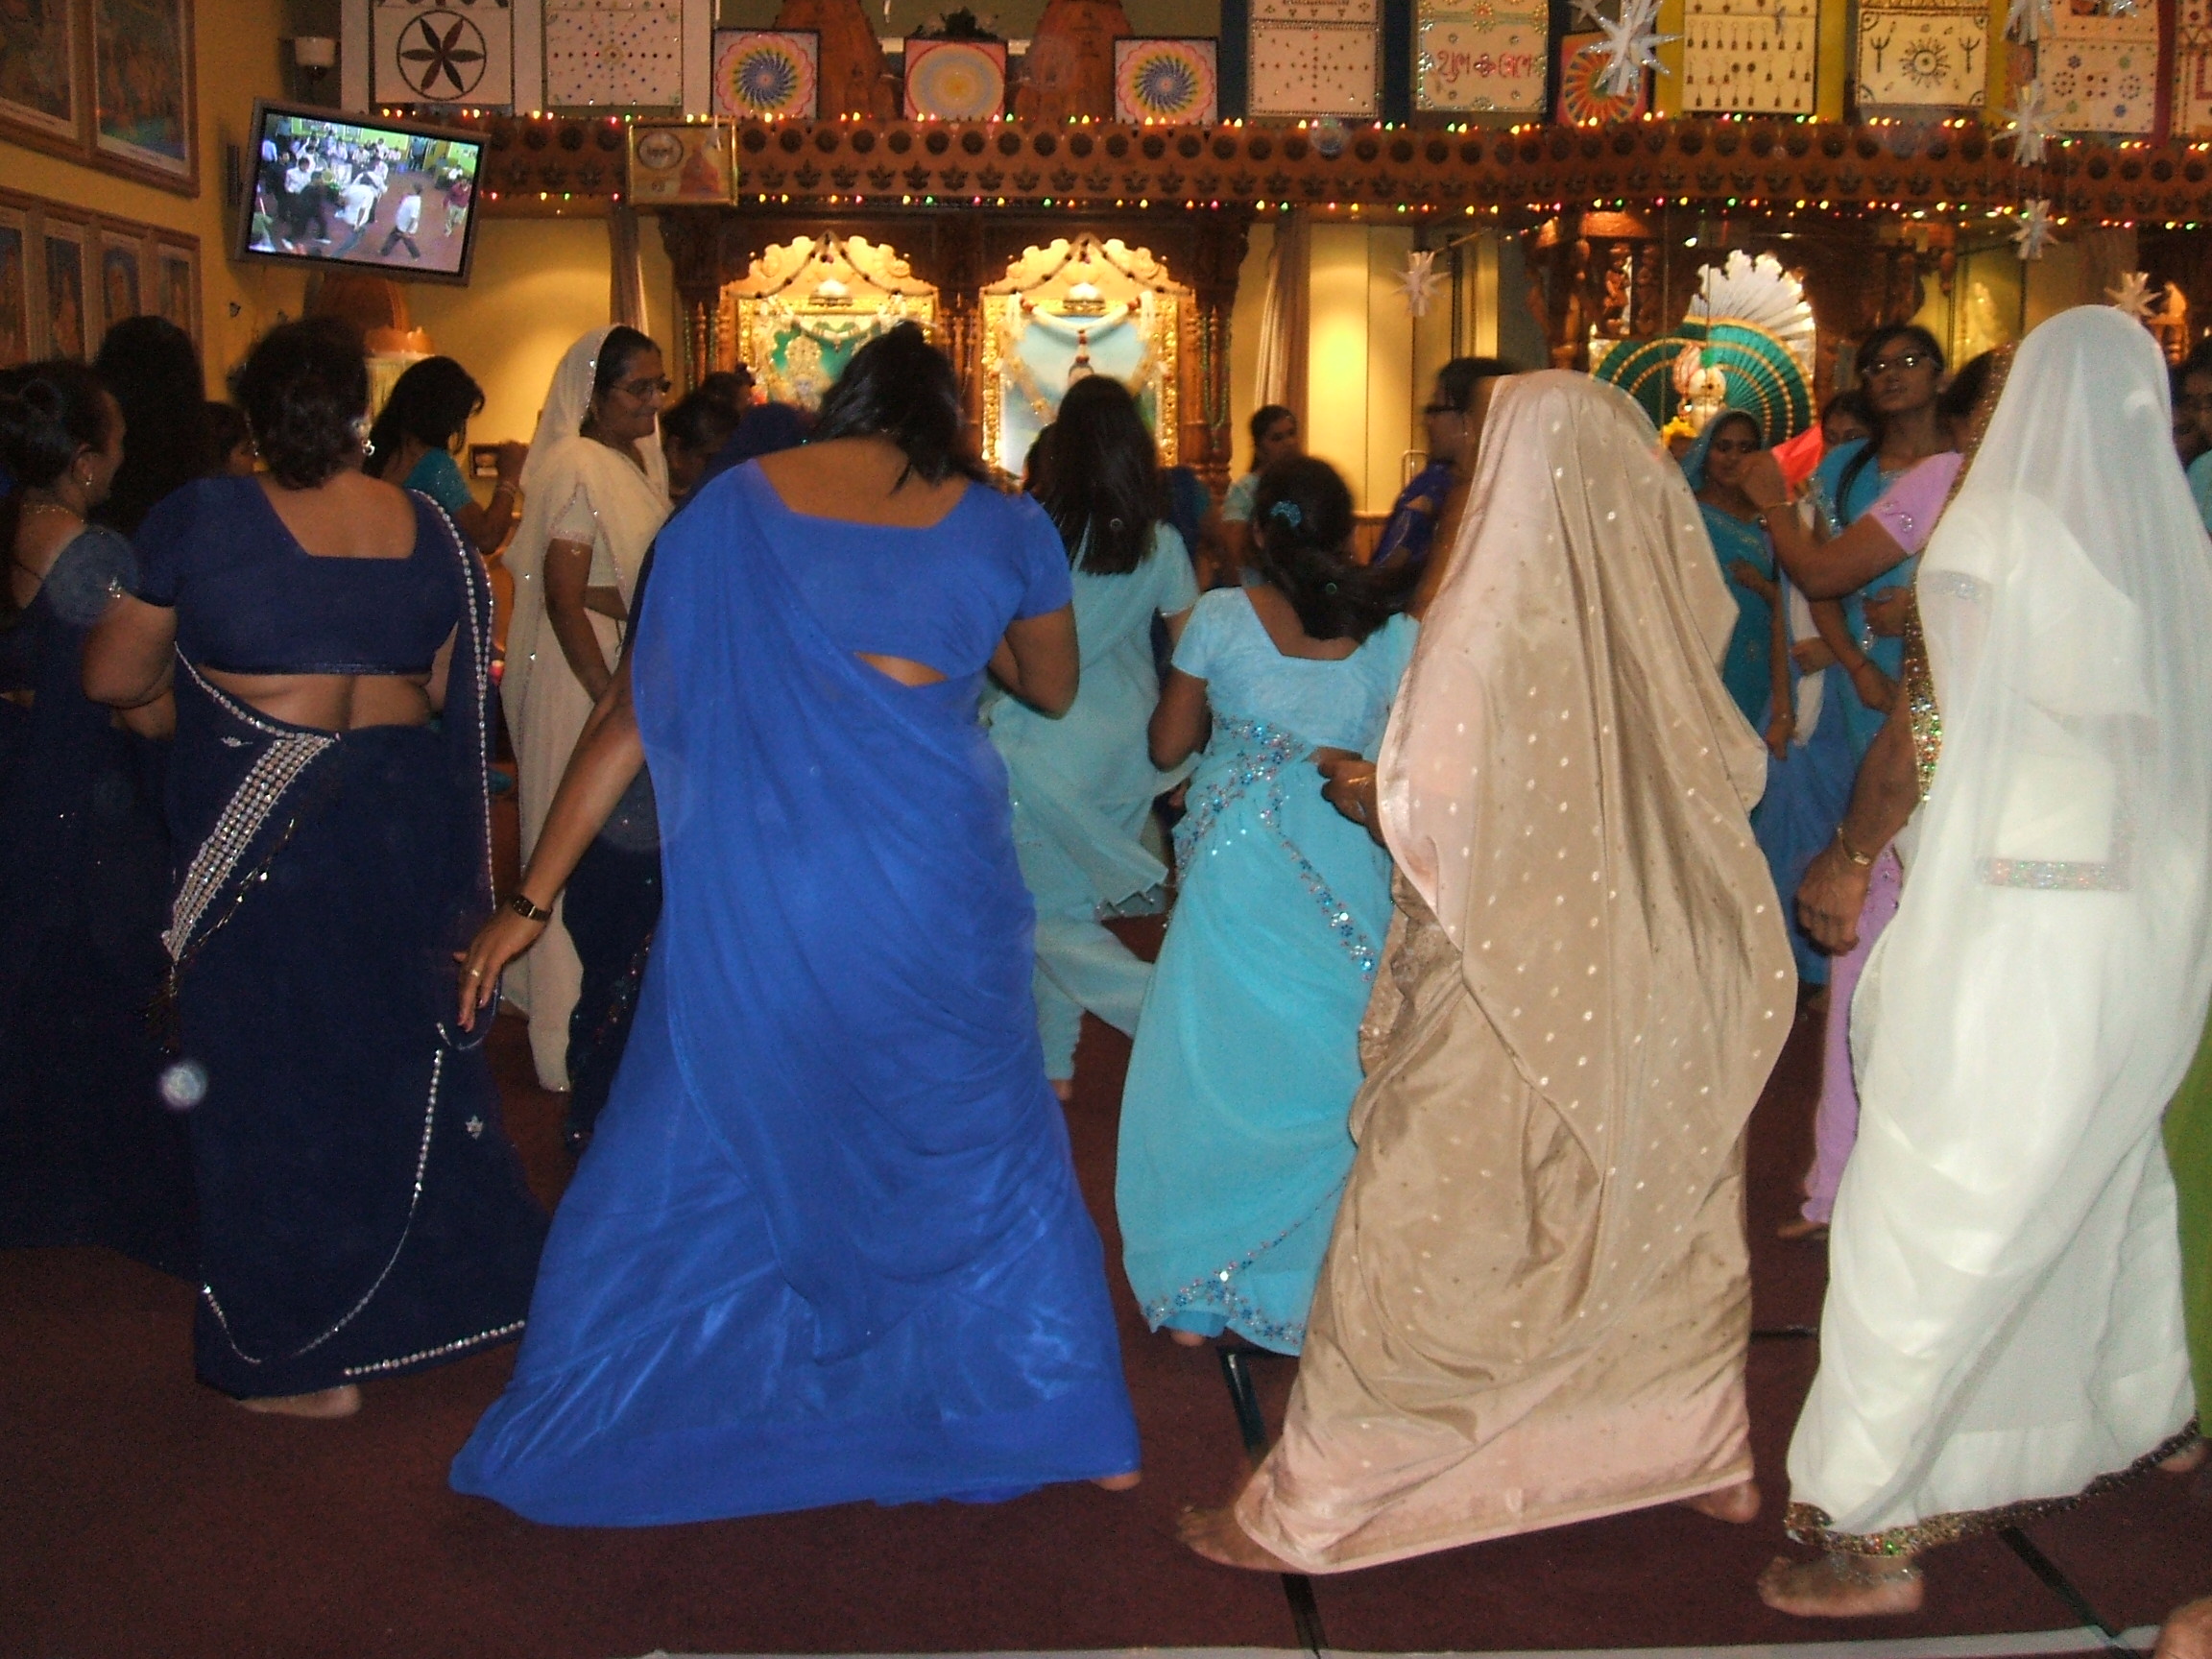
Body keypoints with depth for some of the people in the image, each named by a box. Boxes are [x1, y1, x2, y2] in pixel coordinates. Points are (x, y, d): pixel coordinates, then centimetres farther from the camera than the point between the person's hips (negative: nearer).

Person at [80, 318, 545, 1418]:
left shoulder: (199, 522, -11)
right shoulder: (429, 532, 0)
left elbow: (112, 678, -4)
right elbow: (448, 693, 6)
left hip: (256, 838, -4)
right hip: (404, 824, 4)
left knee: (276, 1080, 7)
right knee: (402, 1056, 20)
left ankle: (303, 1360, 16)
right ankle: (444, 1288, 33)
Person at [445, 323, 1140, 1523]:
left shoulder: (729, 510, 6)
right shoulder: (1001, 528, 6)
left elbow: (634, 714, 4)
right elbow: (1053, 688, 22)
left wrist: (532, 898, 8)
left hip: (755, 895, 0)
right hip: (934, 882, 1)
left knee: (688, 1163, 13)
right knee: (984, 1152, 18)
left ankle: (581, 1442, 23)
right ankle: (1067, 1426, 28)